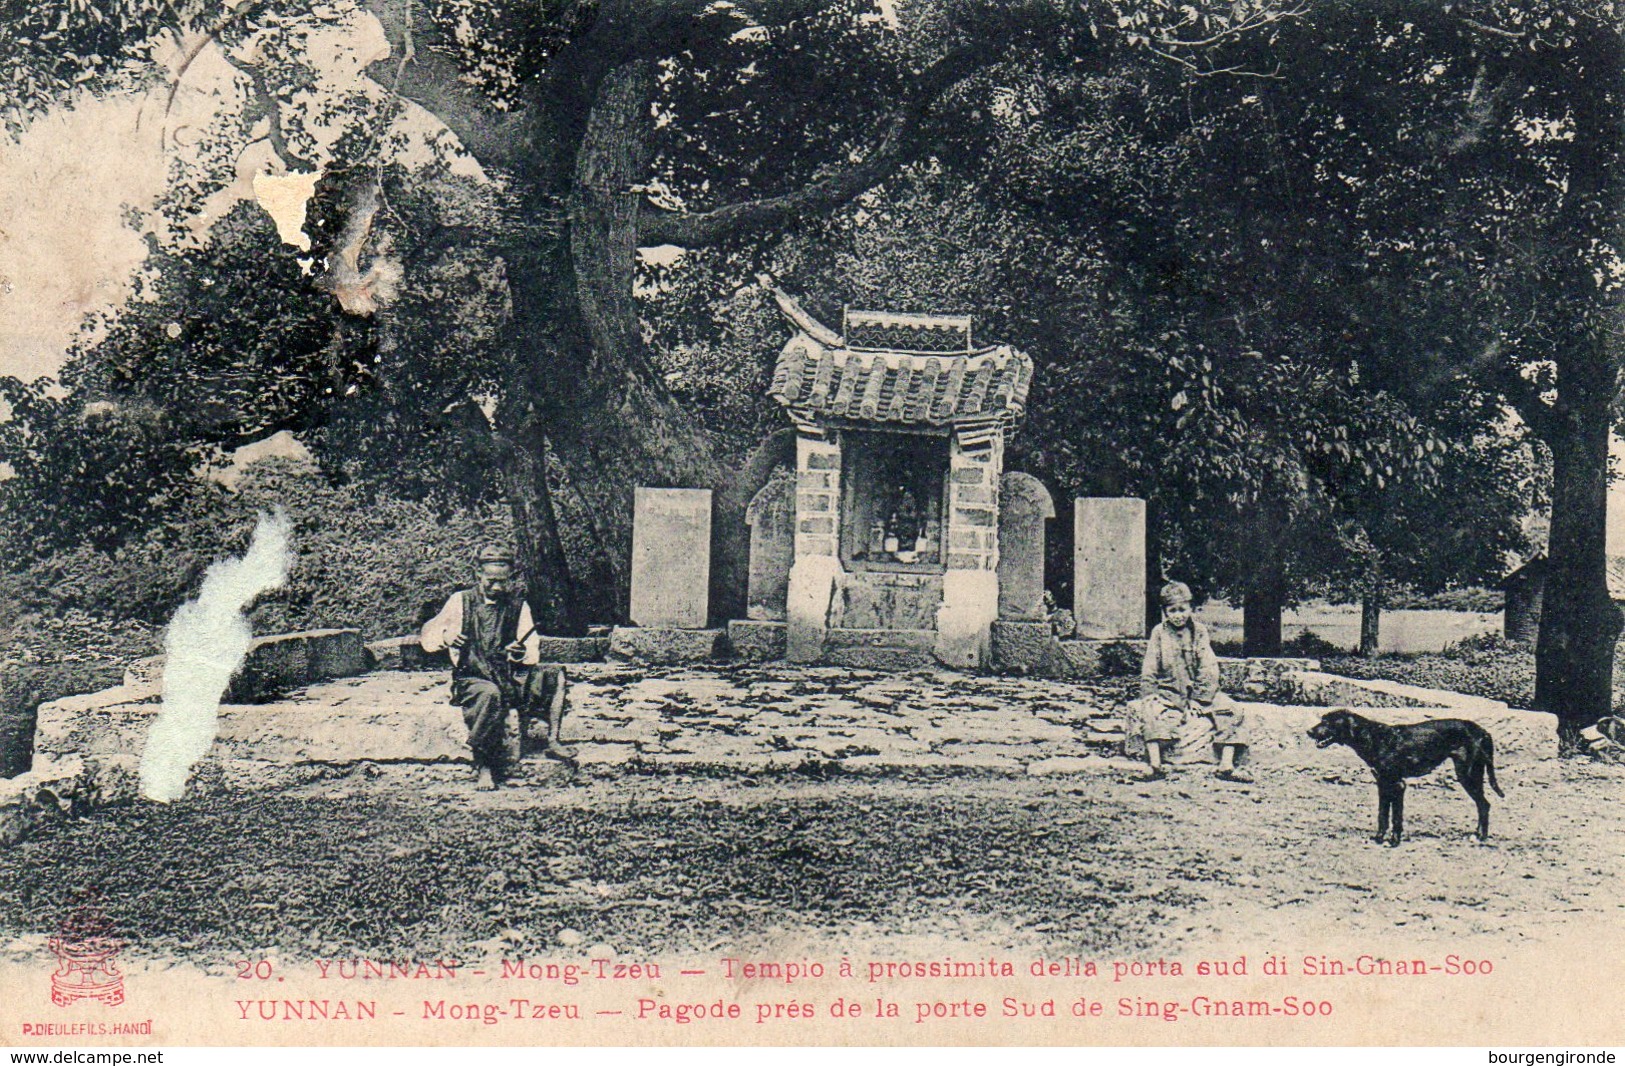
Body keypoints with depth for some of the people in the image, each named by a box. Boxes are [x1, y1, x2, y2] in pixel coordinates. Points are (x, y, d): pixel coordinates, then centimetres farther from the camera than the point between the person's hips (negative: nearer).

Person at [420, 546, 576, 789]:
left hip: (509, 676, 3)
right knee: (490, 694, -38)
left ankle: (552, 741, -17)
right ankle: (483, 766, -30)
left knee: (556, 678, -19)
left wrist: (522, 653, -19)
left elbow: (533, 652, 6)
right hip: (470, 679, -3)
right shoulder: (461, 601, 5)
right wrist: (445, 636, -20)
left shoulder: (518, 605, 11)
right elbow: (426, 637, 3)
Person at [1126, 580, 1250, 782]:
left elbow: (1209, 670, -3)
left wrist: (1199, 701, -13)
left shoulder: (1199, 631, 4)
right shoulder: (1159, 634, 4)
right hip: (1167, 692, -1)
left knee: (1233, 711, -17)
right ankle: (1155, 765, -36)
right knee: (1149, 712, -32)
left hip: (1198, 691, 1)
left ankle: (1226, 766, -19)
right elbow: (1148, 673, 1)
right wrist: (1150, 698, -14)